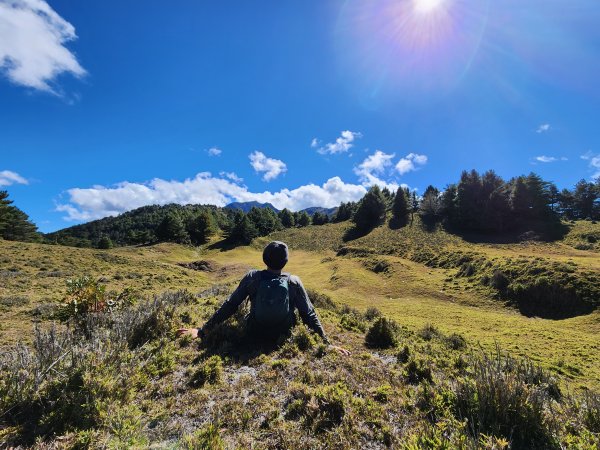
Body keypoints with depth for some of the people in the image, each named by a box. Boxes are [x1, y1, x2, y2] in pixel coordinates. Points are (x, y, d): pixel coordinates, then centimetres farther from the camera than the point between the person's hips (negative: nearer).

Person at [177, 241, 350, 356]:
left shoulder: (252, 277, -17)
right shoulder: (294, 282, -18)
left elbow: (230, 305, -16)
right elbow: (309, 314, -15)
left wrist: (203, 330, -8)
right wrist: (326, 343, -6)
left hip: (255, 332, 1)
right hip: (284, 336, 0)